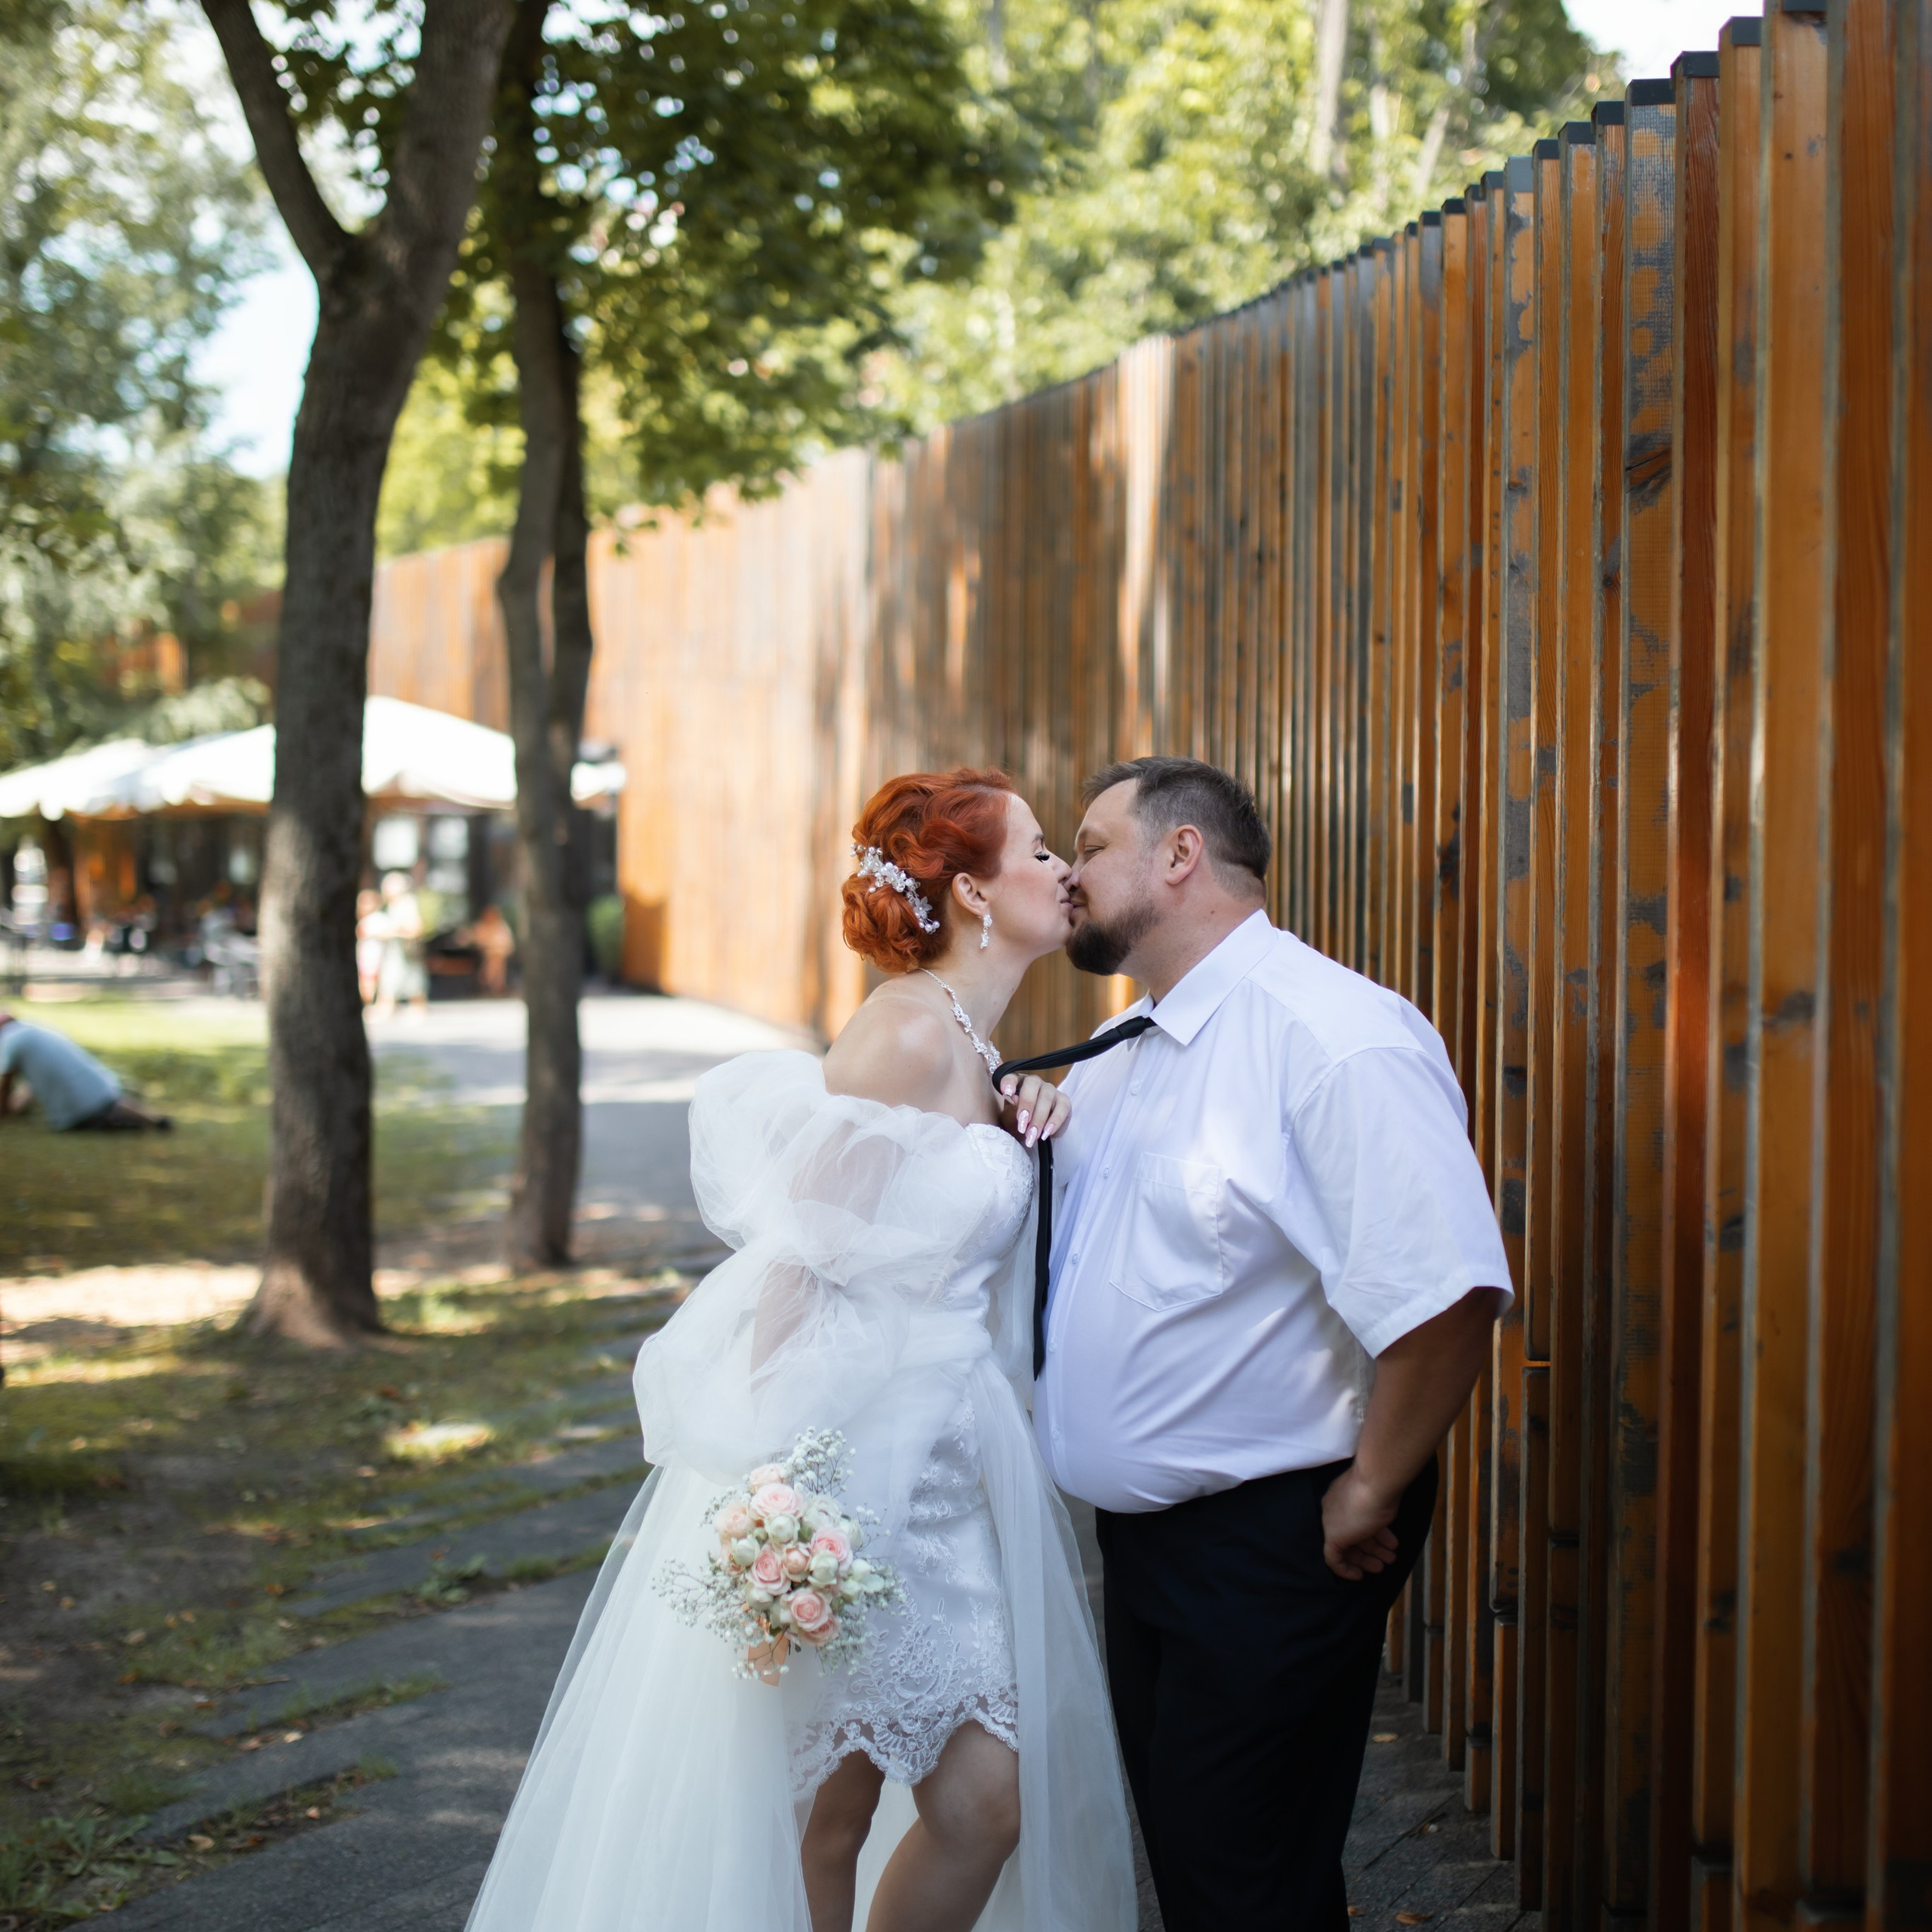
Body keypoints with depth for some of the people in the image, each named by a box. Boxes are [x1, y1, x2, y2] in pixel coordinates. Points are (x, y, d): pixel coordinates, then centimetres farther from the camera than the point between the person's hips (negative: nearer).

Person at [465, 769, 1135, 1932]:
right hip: (842, 1455, -9)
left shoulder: (975, 1053, 13)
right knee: (822, 1815, 1)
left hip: (939, 1474, 9)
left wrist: (1021, 1138, 4)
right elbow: (799, 1265, -18)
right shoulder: (909, 1032, -14)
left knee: (983, 1804, 4)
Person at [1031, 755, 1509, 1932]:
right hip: (1142, 1528, 9)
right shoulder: (1113, 1062, 10)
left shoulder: (1331, 1035, -20)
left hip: (1276, 1546, -9)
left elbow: (1448, 1290, -29)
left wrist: (1370, 1494, -20)